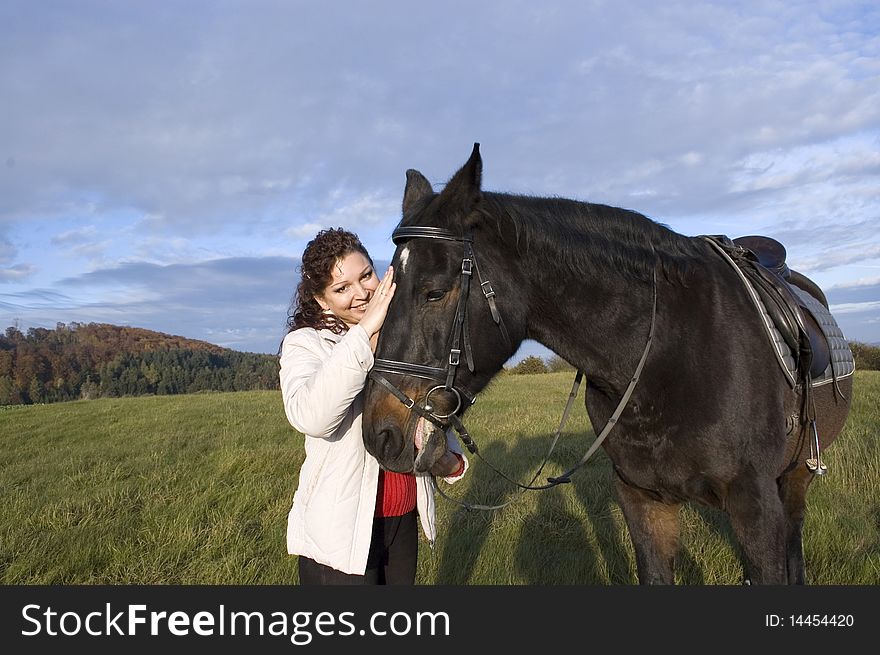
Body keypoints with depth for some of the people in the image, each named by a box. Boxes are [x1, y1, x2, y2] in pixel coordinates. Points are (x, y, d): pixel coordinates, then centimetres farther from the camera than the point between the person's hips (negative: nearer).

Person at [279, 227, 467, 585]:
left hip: (404, 521, 6)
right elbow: (309, 417, -32)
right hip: (339, 533, -5)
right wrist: (364, 332, -34)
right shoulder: (305, 342, -12)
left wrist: (451, 461, -6)